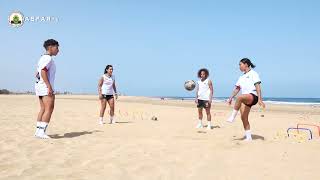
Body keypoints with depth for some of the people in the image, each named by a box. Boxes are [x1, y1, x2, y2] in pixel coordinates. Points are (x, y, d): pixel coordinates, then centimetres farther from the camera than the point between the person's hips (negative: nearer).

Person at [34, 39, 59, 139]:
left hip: (39, 86, 10)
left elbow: (37, 74, 22)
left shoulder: (42, 58, 22)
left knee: (43, 109, 11)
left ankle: (38, 131, 11)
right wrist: (49, 86, -26)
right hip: (46, 87, -10)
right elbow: (43, 72, -22)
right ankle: (41, 131, -17)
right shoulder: (48, 58, -9)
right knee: (49, 109, -12)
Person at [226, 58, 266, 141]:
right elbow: (237, 88, 24)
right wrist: (230, 98, 16)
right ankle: (248, 137, 6)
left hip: (253, 96, -8)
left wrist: (260, 99, -17)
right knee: (244, 118, -1)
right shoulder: (242, 77, 22)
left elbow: (258, 87, -8)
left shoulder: (253, 73, 1)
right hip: (245, 99, 8)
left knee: (239, 97, -38)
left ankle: (232, 117, -29)